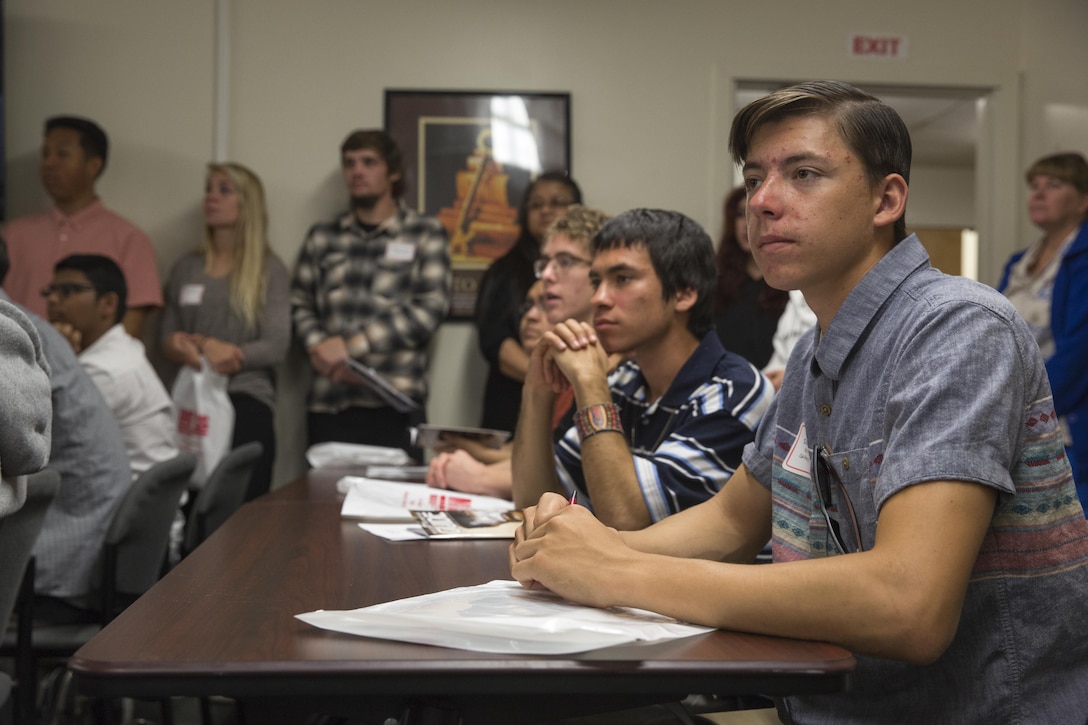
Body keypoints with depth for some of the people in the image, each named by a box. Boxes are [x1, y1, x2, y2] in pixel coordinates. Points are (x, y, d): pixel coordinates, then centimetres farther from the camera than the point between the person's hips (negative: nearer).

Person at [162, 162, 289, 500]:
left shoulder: (268, 269, 5)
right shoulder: (186, 267, 16)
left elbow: (277, 347, -4)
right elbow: (166, 337, 11)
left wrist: (231, 355, -14)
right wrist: (182, 349, -10)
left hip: (246, 400, -3)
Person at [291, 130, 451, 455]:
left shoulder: (425, 233, 6)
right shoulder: (322, 237, 16)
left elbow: (431, 308, -5)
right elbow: (300, 306, 14)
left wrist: (350, 345, -10)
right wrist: (320, 346, -9)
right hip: (328, 404, 3)